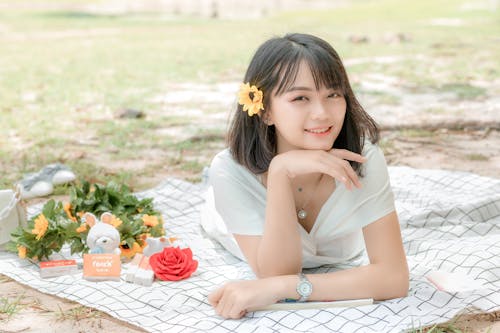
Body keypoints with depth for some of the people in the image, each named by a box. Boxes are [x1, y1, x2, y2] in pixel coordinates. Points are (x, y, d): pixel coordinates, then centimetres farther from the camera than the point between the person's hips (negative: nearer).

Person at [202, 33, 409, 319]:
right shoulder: (232, 170, -43)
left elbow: (395, 277, -47)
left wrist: (282, 288, -57)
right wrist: (280, 172, -59)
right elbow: (275, 276, -47)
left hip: (337, 259, 1)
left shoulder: (365, 159, -42)